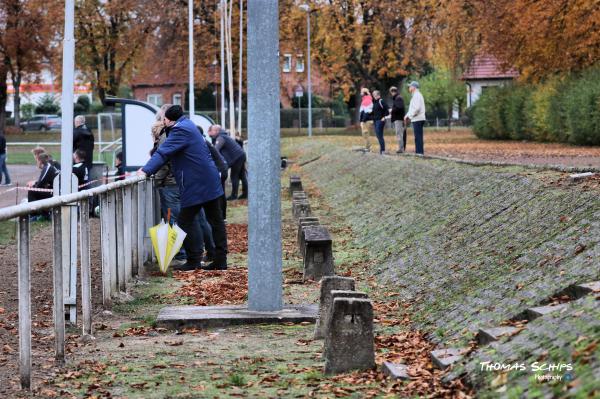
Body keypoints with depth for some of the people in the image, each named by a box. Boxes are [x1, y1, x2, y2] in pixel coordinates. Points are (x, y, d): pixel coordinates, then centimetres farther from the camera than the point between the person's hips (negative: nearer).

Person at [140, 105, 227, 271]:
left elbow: (164, 152, -24)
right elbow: (165, 150, 20)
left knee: (185, 222, -2)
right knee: (216, 221, 9)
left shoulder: (180, 130, -15)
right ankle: (220, 260, 13)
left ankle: (194, 260, -1)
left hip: (196, 187, -10)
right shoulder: (187, 125, 17)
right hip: (211, 182, 10)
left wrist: (146, 170, -28)